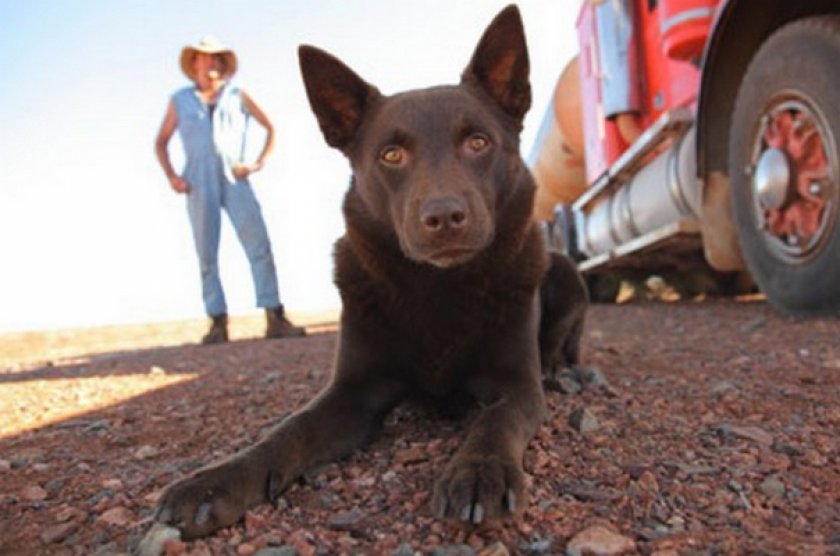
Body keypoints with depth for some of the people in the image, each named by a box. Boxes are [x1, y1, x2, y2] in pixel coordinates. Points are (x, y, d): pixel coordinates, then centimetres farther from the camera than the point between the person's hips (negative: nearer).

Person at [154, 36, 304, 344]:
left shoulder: (237, 96, 13)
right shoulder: (180, 101, 14)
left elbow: (270, 127, 17)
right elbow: (161, 142, 19)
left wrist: (259, 163, 4)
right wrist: (171, 176, 3)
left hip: (235, 180, -1)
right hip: (199, 185, 1)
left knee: (259, 245, -13)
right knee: (207, 255, -2)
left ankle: (275, 318, -15)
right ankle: (218, 322, 1)